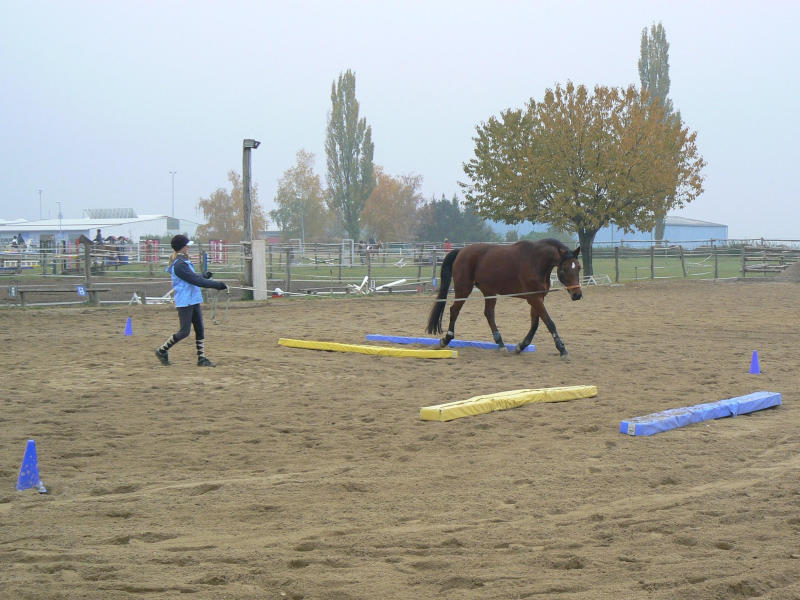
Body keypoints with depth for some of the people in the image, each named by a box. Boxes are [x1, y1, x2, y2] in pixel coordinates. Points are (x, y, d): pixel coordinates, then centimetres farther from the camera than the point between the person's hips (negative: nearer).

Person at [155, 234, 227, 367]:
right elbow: (195, 280, -23)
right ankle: (162, 350, 12)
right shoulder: (179, 265, -19)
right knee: (184, 332, -4)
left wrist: (204, 276, 24)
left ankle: (202, 358, 9)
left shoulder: (184, 262, 13)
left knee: (200, 329, 6)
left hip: (194, 301, 10)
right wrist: (216, 284, -23)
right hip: (184, 302, -10)